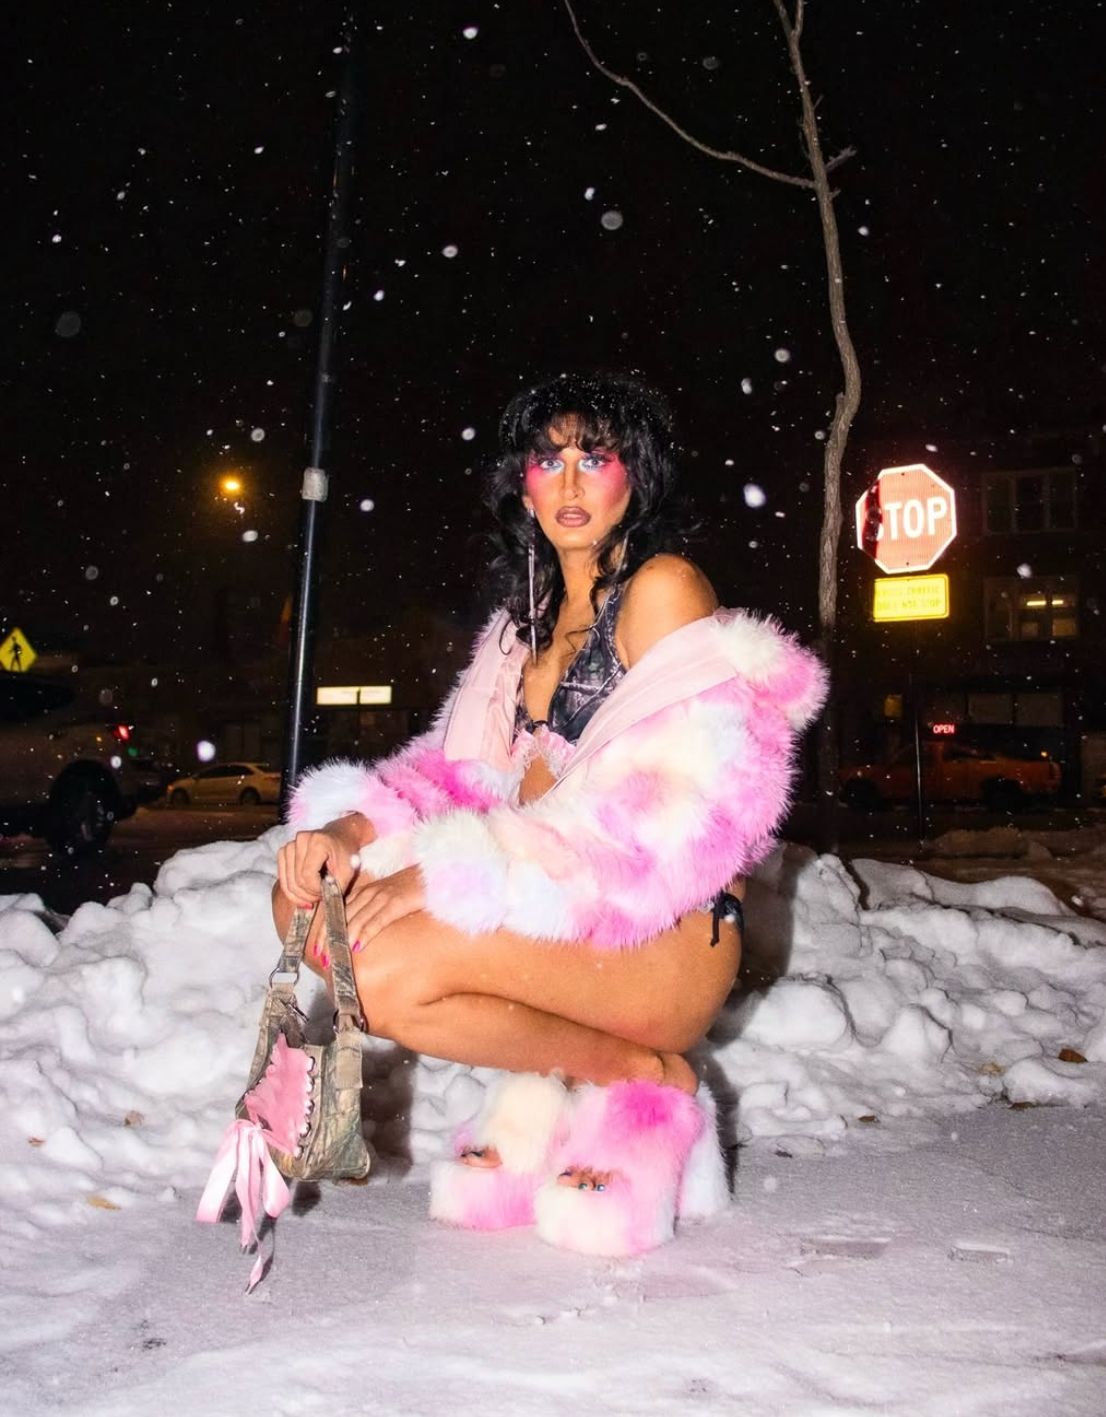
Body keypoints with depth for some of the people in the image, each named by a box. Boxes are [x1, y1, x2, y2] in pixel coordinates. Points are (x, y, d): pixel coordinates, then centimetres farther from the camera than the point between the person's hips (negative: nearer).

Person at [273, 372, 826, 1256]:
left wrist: (448, 873, -24)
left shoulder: (664, 589, -8)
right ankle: (538, 1086, 4)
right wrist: (355, 827, -11)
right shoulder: (533, 614, 17)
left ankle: (646, 1075, -4)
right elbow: (470, 770, 10)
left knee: (386, 973, -27)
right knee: (311, 903, -5)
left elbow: (670, 807, -19)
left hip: (668, 938, -8)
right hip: (556, 913, 8)